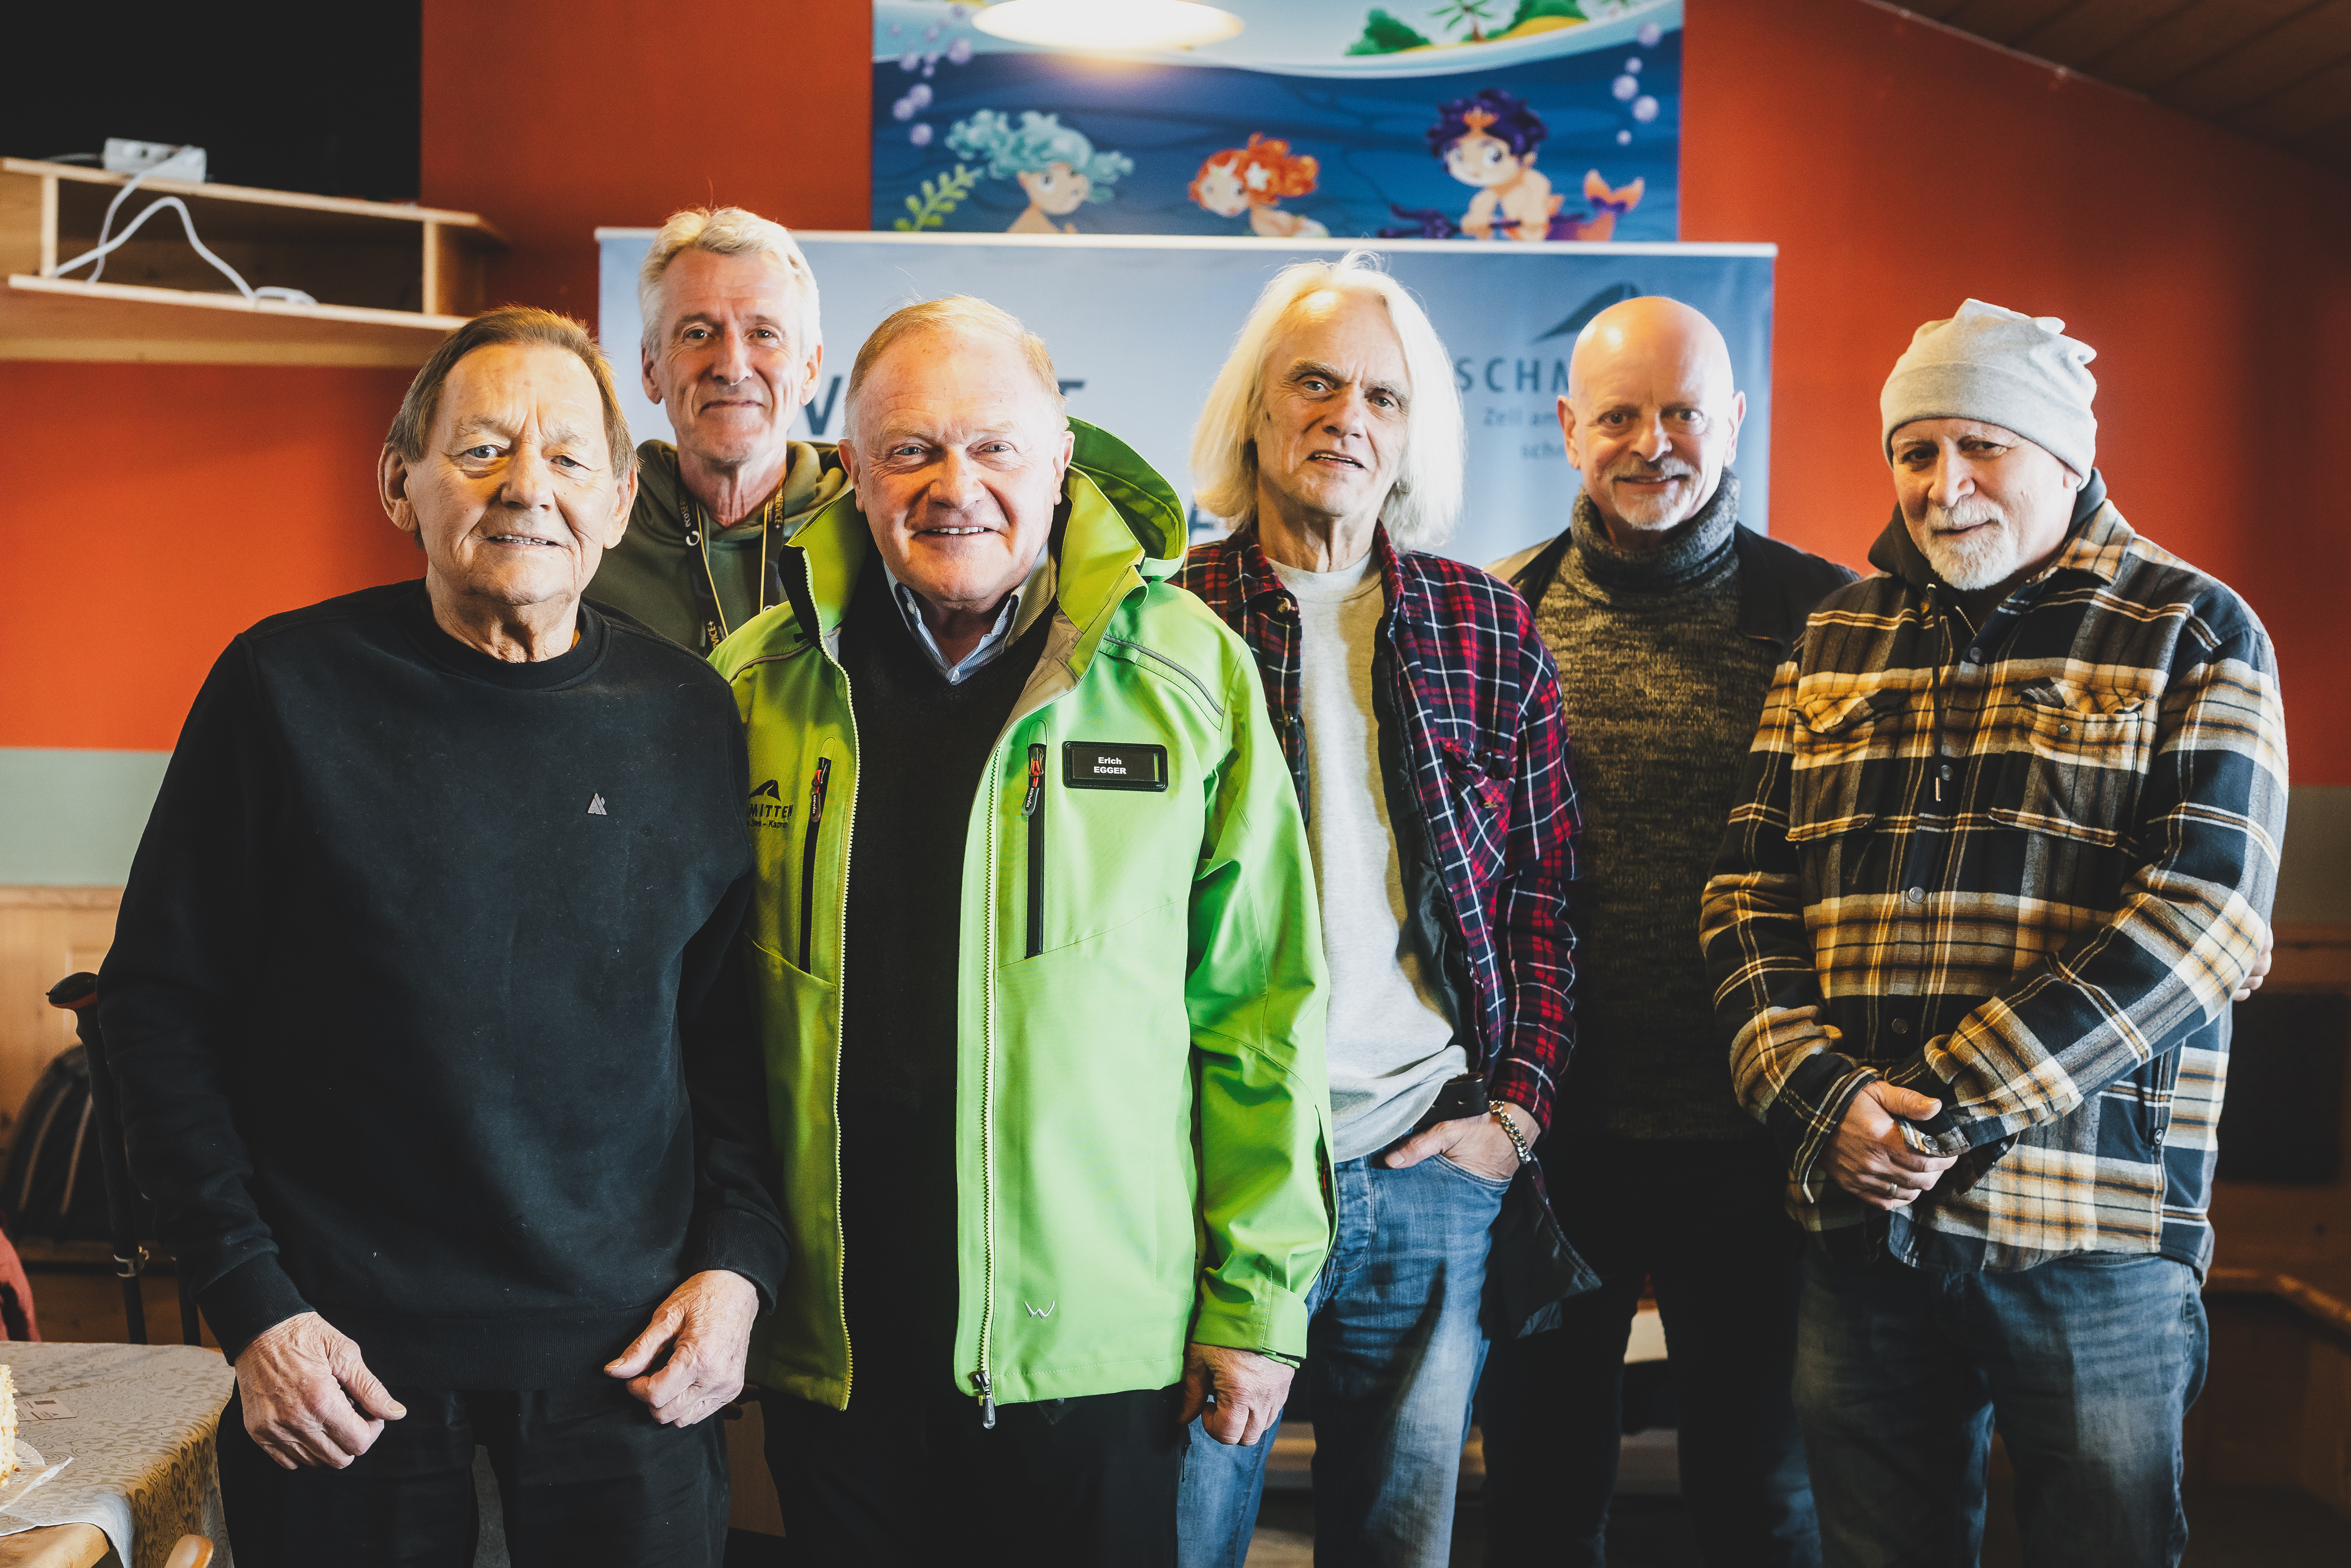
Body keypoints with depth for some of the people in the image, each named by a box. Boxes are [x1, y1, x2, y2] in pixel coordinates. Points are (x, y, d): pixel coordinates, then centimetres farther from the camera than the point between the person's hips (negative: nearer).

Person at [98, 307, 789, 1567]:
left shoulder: (691, 718, 1)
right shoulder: (286, 687, -5)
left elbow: (736, 1023, 7)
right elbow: (161, 1002, -2)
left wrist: (739, 1261, -3)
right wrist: (249, 1300, -7)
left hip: (626, 1347, 2)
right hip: (344, 1352, -1)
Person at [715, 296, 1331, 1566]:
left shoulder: (1191, 675, -3)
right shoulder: (758, 686, 2)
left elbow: (1261, 1003, -1)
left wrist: (1257, 1293, -2)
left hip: (1102, 1351, -2)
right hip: (833, 1353, 2)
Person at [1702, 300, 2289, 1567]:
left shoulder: (2192, 636, 1)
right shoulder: (1835, 639, 12)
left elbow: (2200, 913, -11)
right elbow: (1750, 891, 8)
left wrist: (1952, 1105, -17)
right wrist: (1820, 1098, -9)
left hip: (2092, 1226, -3)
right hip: (1858, 1222, 4)